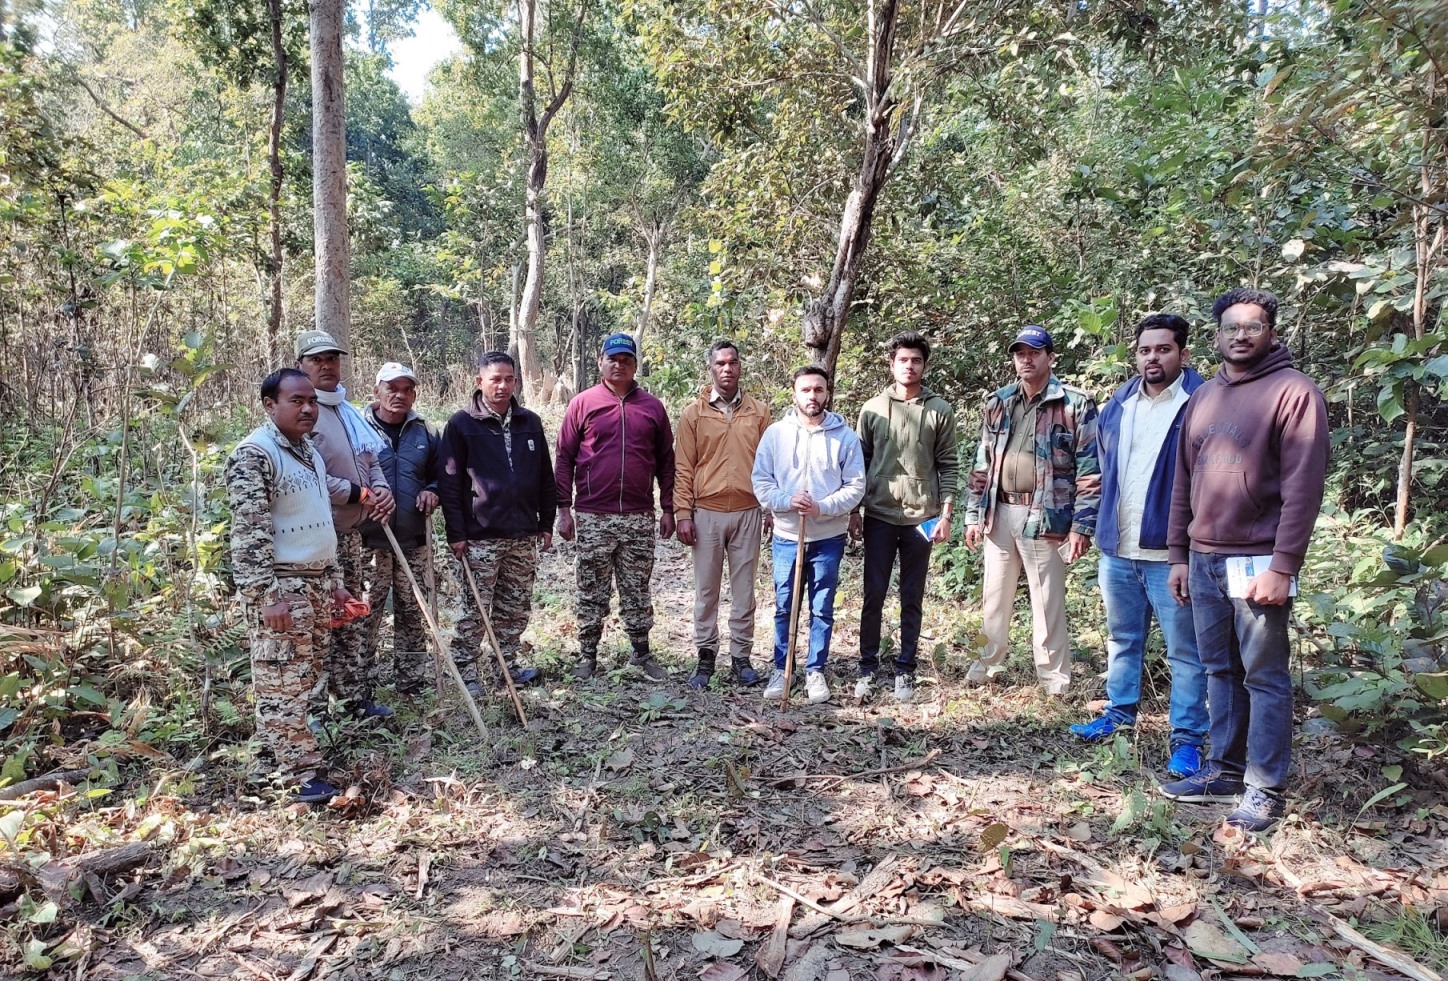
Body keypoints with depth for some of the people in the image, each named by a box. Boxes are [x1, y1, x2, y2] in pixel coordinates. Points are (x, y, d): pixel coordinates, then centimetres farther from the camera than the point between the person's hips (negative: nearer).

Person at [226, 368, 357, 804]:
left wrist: (334, 580, 20)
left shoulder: (310, 451, 15)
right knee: (283, 682, -1)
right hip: (279, 586, -9)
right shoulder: (254, 454, -14)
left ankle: (288, 746, 29)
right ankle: (303, 775, 4)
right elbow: (250, 531, -19)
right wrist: (269, 595, -23)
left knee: (306, 677, 15)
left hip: (316, 580, 9)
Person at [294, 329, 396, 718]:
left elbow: (371, 461, 22)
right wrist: (362, 495, -15)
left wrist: (382, 489, 0)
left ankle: (357, 697, 26)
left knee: (352, 620, 15)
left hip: (351, 531, 9)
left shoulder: (348, 412, 16)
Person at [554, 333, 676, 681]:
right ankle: (587, 656, 18)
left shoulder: (652, 407, 8)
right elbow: (564, 459, 3)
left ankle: (642, 652, 23)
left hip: (640, 518, 2)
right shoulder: (583, 403, 2)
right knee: (592, 592, 7)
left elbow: (665, 462, 12)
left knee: (637, 591, 11)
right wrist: (564, 509, -3)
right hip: (593, 517, -1)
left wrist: (668, 509, 7)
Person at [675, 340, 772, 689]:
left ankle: (741, 656, 18)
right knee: (706, 590, 7)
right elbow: (682, 467, 1)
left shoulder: (759, 412, 5)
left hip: (747, 513, 1)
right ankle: (706, 656, 17)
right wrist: (683, 512, -5)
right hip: (706, 513, -1)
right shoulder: (694, 413, 2)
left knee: (744, 590, 8)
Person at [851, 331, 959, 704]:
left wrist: (946, 513, -3)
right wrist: (853, 510, 3)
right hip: (879, 515, 0)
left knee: (912, 599, 7)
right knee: (874, 596, 4)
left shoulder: (939, 411, 3)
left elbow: (948, 466, 3)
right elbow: (860, 462, 7)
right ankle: (868, 668, 15)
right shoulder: (873, 409, 5)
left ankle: (905, 670, 17)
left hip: (921, 517, 0)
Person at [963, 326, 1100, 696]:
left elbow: (1089, 469, -7)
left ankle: (1055, 679, 16)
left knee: (1048, 602, 3)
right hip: (1000, 513, 5)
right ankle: (988, 663, 31)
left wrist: (1082, 525, -11)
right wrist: (974, 514, 10)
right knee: (995, 595, 15)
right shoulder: (998, 403, 10)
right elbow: (983, 463, 14)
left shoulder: (1075, 404, -5)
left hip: (1045, 516, -5)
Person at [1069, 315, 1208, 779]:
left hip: (1172, 553, -6)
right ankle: (1121, 710, 36)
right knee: (1122, 637, 20)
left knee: (1185, 650, 4)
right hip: (1117, 550, 6)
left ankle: (1187, 737, 16)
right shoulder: (1118, 404, 10)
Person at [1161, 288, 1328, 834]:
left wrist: (1282, 566, -17)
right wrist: (1178, 554, 12)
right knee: (1219, 672, 13)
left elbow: (1303, 486, -12)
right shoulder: (1203, 398, 14)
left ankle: (1265, 790, 11)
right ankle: (1225, 771, 24)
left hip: (1257, 563, -6)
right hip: (1204, 562, 6)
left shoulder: (1293, 392, -6)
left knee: (1264, 677, 2)